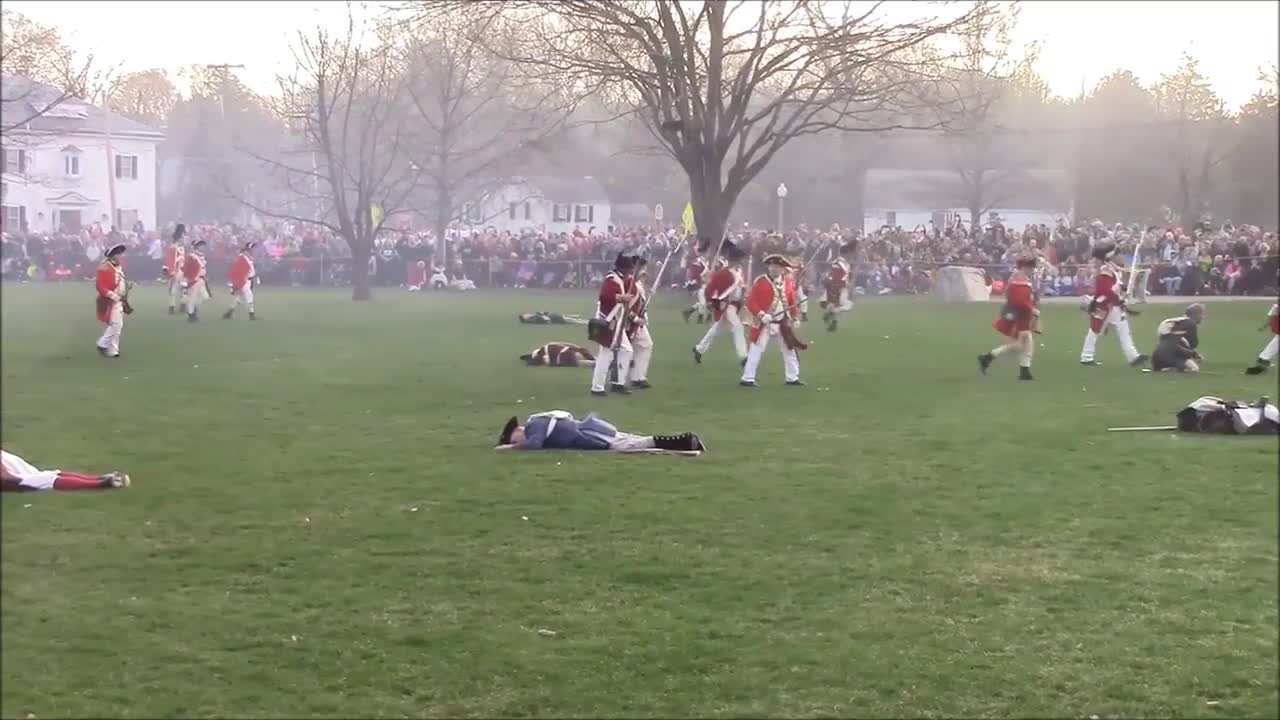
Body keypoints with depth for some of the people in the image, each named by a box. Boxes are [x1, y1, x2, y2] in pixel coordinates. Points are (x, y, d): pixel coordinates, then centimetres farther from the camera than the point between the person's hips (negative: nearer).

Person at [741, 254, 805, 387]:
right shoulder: (760, 282, -11)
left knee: (789, 349, 12)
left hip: (784, 323, 5)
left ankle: (792, 378, 25)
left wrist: (795, 318, 11)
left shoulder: (787, 282, 5)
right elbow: (750, 301, -14)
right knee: (756, 350, -6)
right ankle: (747, 379, 0)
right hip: (765, 323, -5)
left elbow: (792, 301, 15)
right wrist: (761, 315, -24)